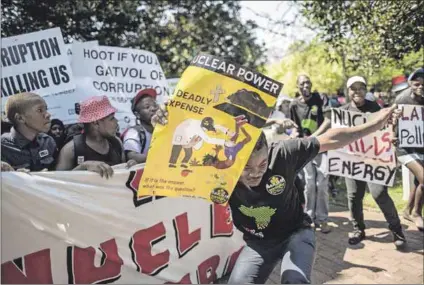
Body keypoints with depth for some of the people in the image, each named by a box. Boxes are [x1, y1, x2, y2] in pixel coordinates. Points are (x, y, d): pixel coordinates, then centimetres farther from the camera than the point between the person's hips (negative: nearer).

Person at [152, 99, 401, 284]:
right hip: (258, 243, 2)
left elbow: (329, 140, -18)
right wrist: (165, 126, -48)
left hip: (296, 233, -2)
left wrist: (375, 124, -13)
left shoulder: (282, 155, -29)